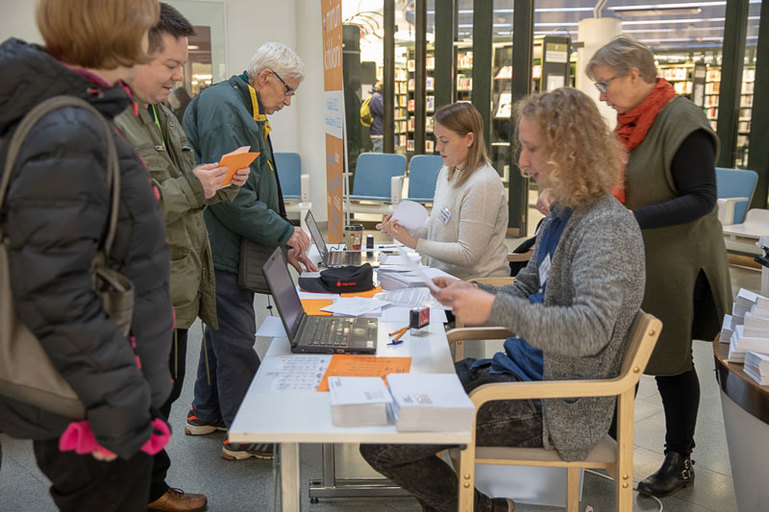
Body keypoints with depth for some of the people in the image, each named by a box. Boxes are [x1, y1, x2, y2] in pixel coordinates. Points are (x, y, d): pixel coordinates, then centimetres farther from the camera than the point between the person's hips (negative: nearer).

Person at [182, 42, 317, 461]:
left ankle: (206, 413, 35)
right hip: (220, 250, -11)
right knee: (236, 339, -3)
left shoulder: (244, 111, 18)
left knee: (223, 331, 20)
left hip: (229, 249, 11)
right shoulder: (222, 107, -17)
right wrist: (284, 232, -16)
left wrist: (284, 243, 13)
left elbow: (256, 189, 21)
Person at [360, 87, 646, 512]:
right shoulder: (561, 214, 10)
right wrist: (473, 293, -3)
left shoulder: (607, 229, -20)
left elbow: (589, 331, -31)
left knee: (380, 444, -11)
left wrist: (494, 309, -33)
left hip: (553, 403, -10)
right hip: (519, 367, 10)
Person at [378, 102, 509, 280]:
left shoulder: (483, 185, -17)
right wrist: (404, 229, -1)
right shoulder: (446, 172, 9)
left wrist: (413, 242, -17)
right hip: (444, 277, 8)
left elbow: (468, 255, -18)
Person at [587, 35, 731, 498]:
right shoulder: (632, 122, 9)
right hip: (631, 264, 8)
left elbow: (701, 199, -20)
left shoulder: (682, 123, -17)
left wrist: (635, 220, -29)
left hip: (674, 267, -7)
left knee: (671, 362, 5)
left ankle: (680, 462, 23)